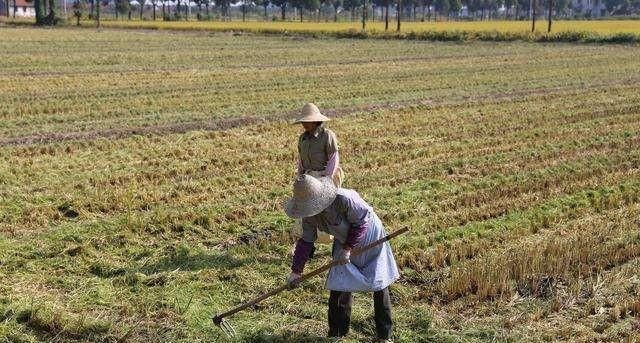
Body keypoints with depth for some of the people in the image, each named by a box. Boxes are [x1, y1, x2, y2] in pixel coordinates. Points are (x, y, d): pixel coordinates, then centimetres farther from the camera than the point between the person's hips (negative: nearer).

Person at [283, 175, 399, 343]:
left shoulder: (344, 199, -37)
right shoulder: (309, 214, -16)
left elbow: (362, 221, -25)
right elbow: (306, 241, -4)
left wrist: (348, 249, -26)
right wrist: (296, 271, -2)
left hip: (369, 239, -5)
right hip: (344, 243, 5)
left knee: (380, 287, 3)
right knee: (339, 286, -1)